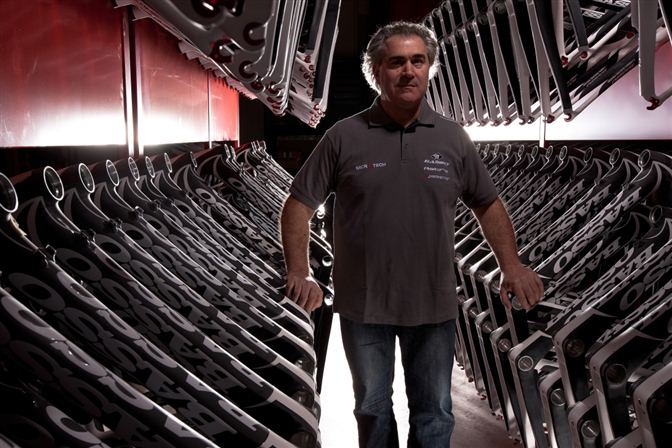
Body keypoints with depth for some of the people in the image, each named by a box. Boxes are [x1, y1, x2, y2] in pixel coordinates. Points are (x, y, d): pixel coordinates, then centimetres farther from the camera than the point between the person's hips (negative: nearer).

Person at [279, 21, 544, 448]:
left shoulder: (453, 138, 1)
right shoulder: (344, 137, -5)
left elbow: (488, 204, 9)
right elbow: (299, 204, -2)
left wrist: (512, 265, -3)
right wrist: (300, 273, -13)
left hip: (433, 305, 1)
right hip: (363, 304, -1)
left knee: (434, 414, 13)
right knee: (373, 408, 16)